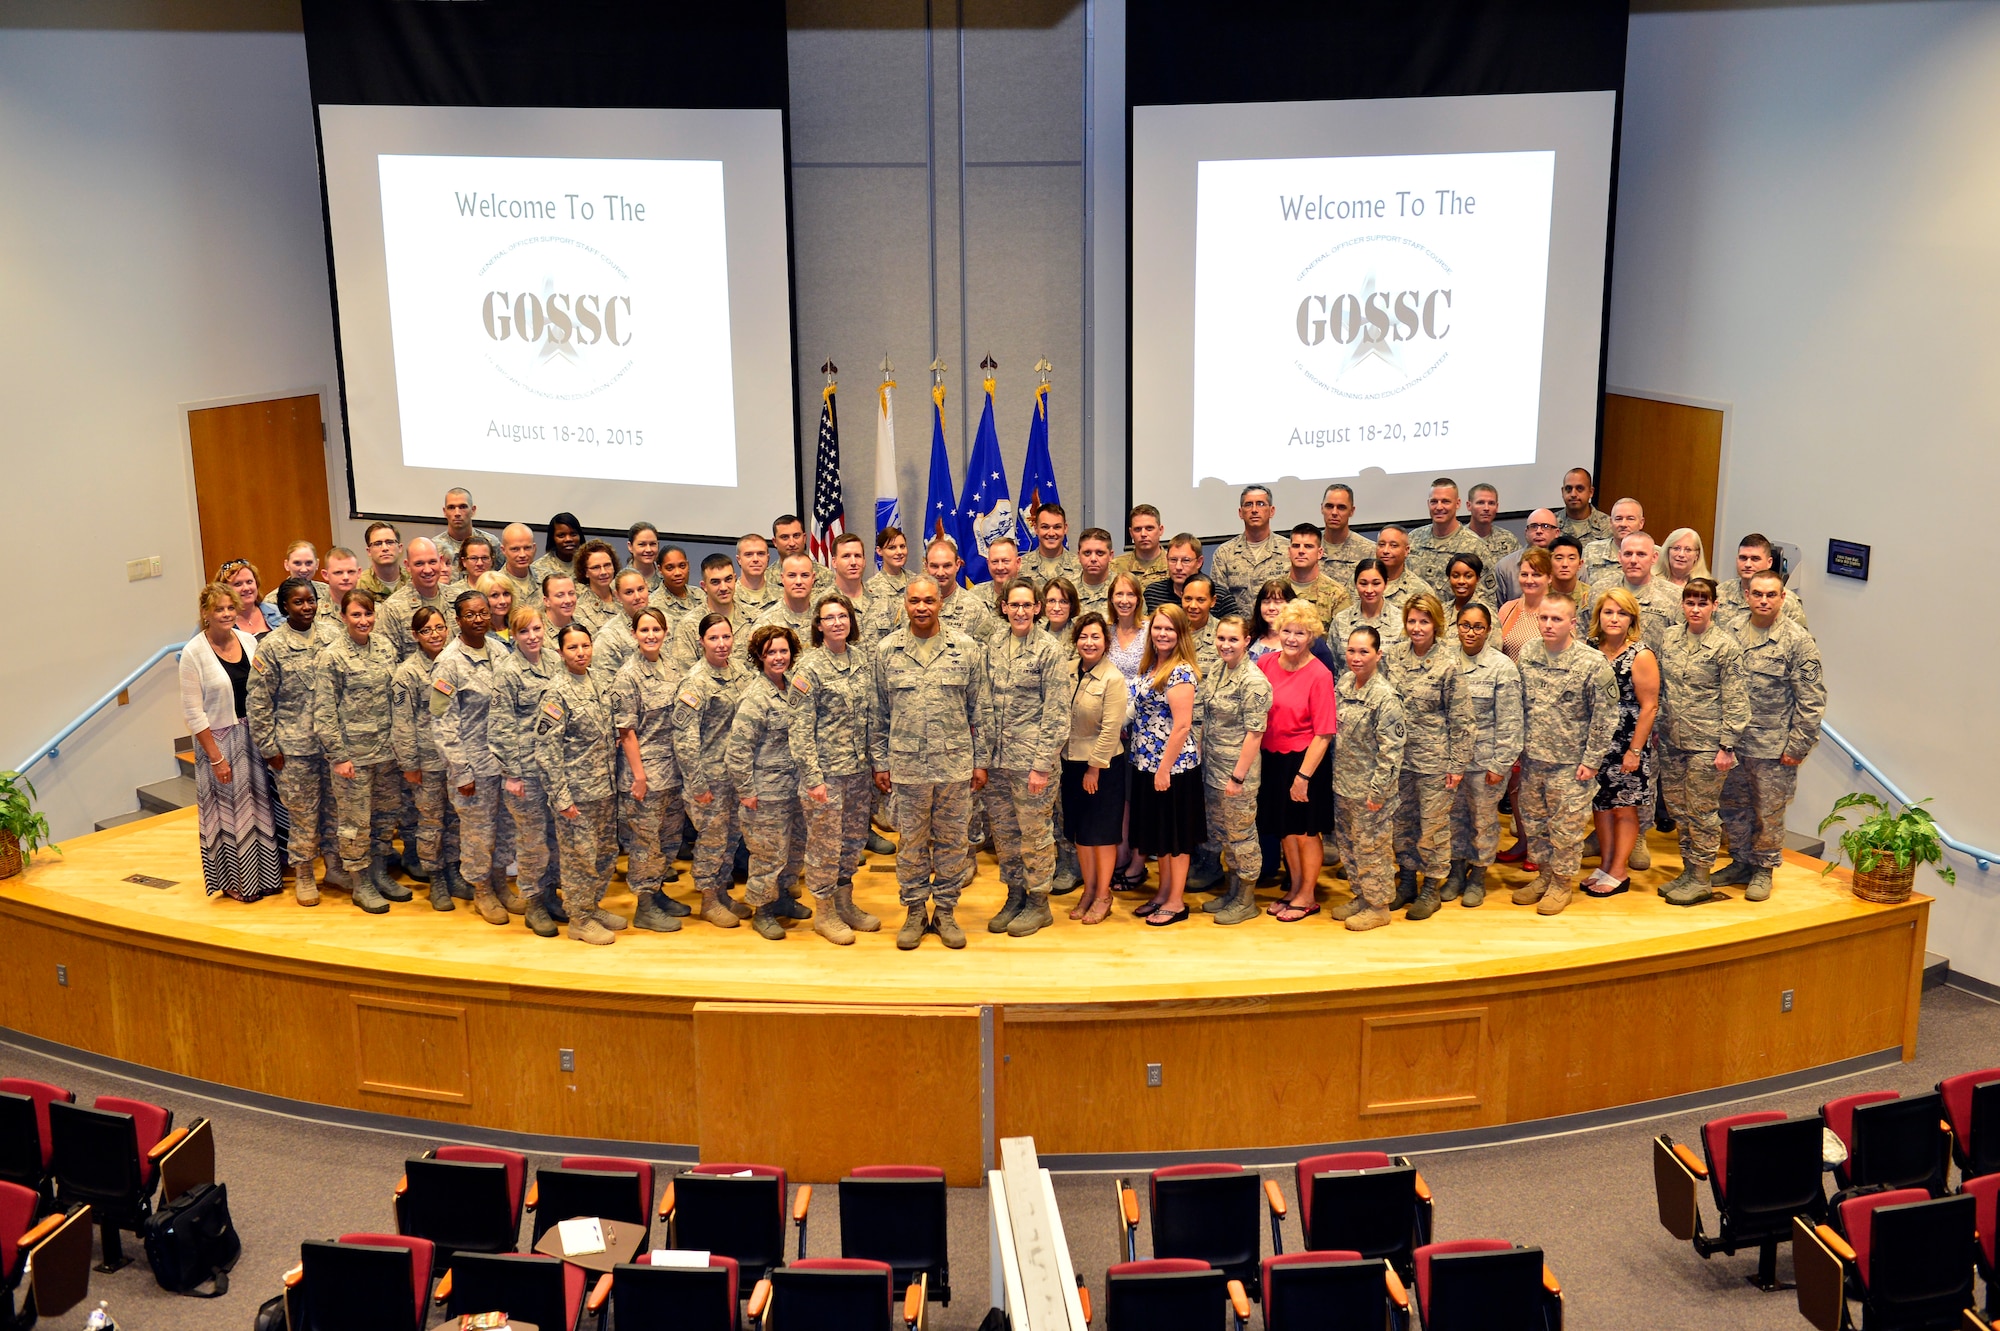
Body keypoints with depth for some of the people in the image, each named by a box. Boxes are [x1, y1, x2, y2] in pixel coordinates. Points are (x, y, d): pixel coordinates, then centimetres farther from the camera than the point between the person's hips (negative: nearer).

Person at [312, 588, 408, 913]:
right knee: (356, 821, 4)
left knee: (386, 814, 15)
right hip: (353, 753, -5)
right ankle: (361, 885, 18)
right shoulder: (332, 656, -12)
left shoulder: (385, 646, 4)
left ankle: (380, 873, 31)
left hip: (387, 749, 5)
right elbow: (323, 712, -12)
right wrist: (338, 756, -15)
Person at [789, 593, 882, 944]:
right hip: (826, 770, -6)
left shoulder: (861, 660, 6)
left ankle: (845, 902, 30)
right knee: (825, 843, 3)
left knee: (854, 839, 15)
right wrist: (813, 777, -17)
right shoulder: (809, 668, -12)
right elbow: (801, 728, -13)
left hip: (859, 769, 6)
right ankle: (824, 912, 18)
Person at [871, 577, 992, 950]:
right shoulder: (887, 651, 2)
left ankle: (945, 911, 21)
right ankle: (914, 911, 22)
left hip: (955, 763, 0)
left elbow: (981, 710, 4)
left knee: (953, 840, 8)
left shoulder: (966, 649, 1)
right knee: (912, 841, 9)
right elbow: (879, 713, 6)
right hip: (907, 764, 0)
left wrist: (981, 760, 2)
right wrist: (880, 762, 4)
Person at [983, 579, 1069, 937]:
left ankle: (1038, 902, 18)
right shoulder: (993, 645, 7)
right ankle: (1014, 895, 28)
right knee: (1002, 831, 13)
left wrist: (1043, 764, -15)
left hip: (1031, 759, -5)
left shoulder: (1048, 649, -8)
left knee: (1035, 833, 4)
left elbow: (1056, 712, -10)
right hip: (996, 758, 5)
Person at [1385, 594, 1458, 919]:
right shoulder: (1392, 654, 0)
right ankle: (1407, 879, 29)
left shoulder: (1447, 665, -12)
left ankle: (1432, 888, 17)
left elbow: (1455, 718, -8)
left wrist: (1453, 764, -7)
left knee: (1434, 822, 5)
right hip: (1397, 752, 5)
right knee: (1402, 819, 15)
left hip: (1432, 755, -5)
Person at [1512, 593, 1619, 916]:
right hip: (1532, 759, 5)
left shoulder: (1593, 664, -15)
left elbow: (1604, 717, -10)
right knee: (1533, 822, 16)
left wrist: (1591, 760, -11)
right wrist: (1516, 749, 8)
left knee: (1565, 826, 6)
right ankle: (1544, 874, 34)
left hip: (1570, 762, -5)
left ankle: (1561, 883, 23)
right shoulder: (1527, 654, -1)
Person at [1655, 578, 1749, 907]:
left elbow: (1735, 701, -9)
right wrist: (1657, 729, 13)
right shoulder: (1670, 637, 6)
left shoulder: (1725, 646, -10)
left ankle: (1700, 879, 13)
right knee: (1676, 808, 13)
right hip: (1672, 741, 6)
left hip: (1706, 744, -6)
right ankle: (1688, 869, 26)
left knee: (1702, 811, 3)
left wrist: (1727, 746, -12)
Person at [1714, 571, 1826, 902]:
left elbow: (1812, 699, -8)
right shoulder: (1732, 634, 4)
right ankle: (1741, 863, 30)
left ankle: (1763, 869, 21)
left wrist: (1797, 746, -11)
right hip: (1732, 743, 4)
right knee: (1734, 807, 14)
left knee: (1769, 812, 6)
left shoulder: (1799, 641, -8)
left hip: (1773, 748, -4)